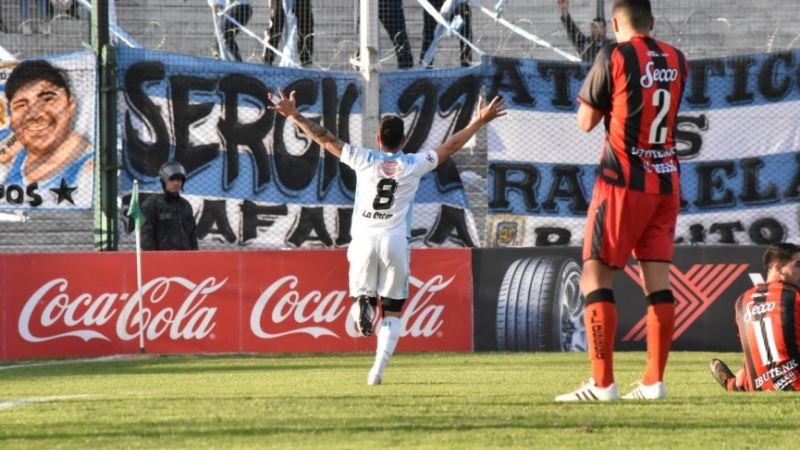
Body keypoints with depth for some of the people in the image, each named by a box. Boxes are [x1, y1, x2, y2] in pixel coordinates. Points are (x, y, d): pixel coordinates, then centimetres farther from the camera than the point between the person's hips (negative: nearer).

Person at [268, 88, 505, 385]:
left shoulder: (364, 160, -1)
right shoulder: (414, 165, 1)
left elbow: (325, 139, 2)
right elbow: (451, 146, 7)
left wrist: (294, 116, 7)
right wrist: (479, 122, 15)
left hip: (364, 240, 0)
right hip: (395, 242, 0)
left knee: (362, 293, 14)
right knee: (392, 313, 6)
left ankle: (362, 304, -24)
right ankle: (378, 369, -9)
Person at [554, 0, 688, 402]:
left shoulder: (614, 57, -8)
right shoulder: (676, 61, 8)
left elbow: (586, 123, -1)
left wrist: (590, 89, 15)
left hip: (623, 180, -6)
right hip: (666, 181, 6)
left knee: (596, 276, -3)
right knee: (657, 279, 7)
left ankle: (602, 383, -11)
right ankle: (654, 380, 4)